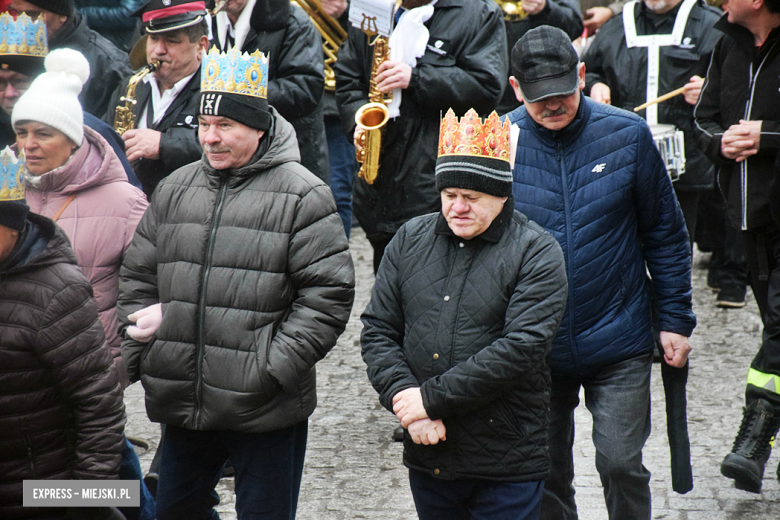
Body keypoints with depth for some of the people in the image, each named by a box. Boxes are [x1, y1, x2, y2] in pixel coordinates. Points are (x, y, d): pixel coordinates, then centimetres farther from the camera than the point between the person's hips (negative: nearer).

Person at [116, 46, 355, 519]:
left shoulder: (302, 195, -8)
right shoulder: (175, 189, 10)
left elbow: (327, 294, -12)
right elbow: (138, 280, 15)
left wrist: (274, 370, -17)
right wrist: (131, 359, 4)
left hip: (266, 410, -5)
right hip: (182, 405, 6)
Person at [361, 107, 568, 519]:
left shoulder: (536, 253, -7)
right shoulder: (410, 239, 8)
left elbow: (520, 348, -17)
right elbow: (378, 330, 6)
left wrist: (431, 398, -18)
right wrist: (403, 396, -12)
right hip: (427, 456, 4)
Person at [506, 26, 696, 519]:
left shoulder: (628, 135, -7)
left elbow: (666, 234, 2)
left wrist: (676, 320, 1)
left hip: (619, 341, -1)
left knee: (621, 464, -6)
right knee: (546, 475, 12)